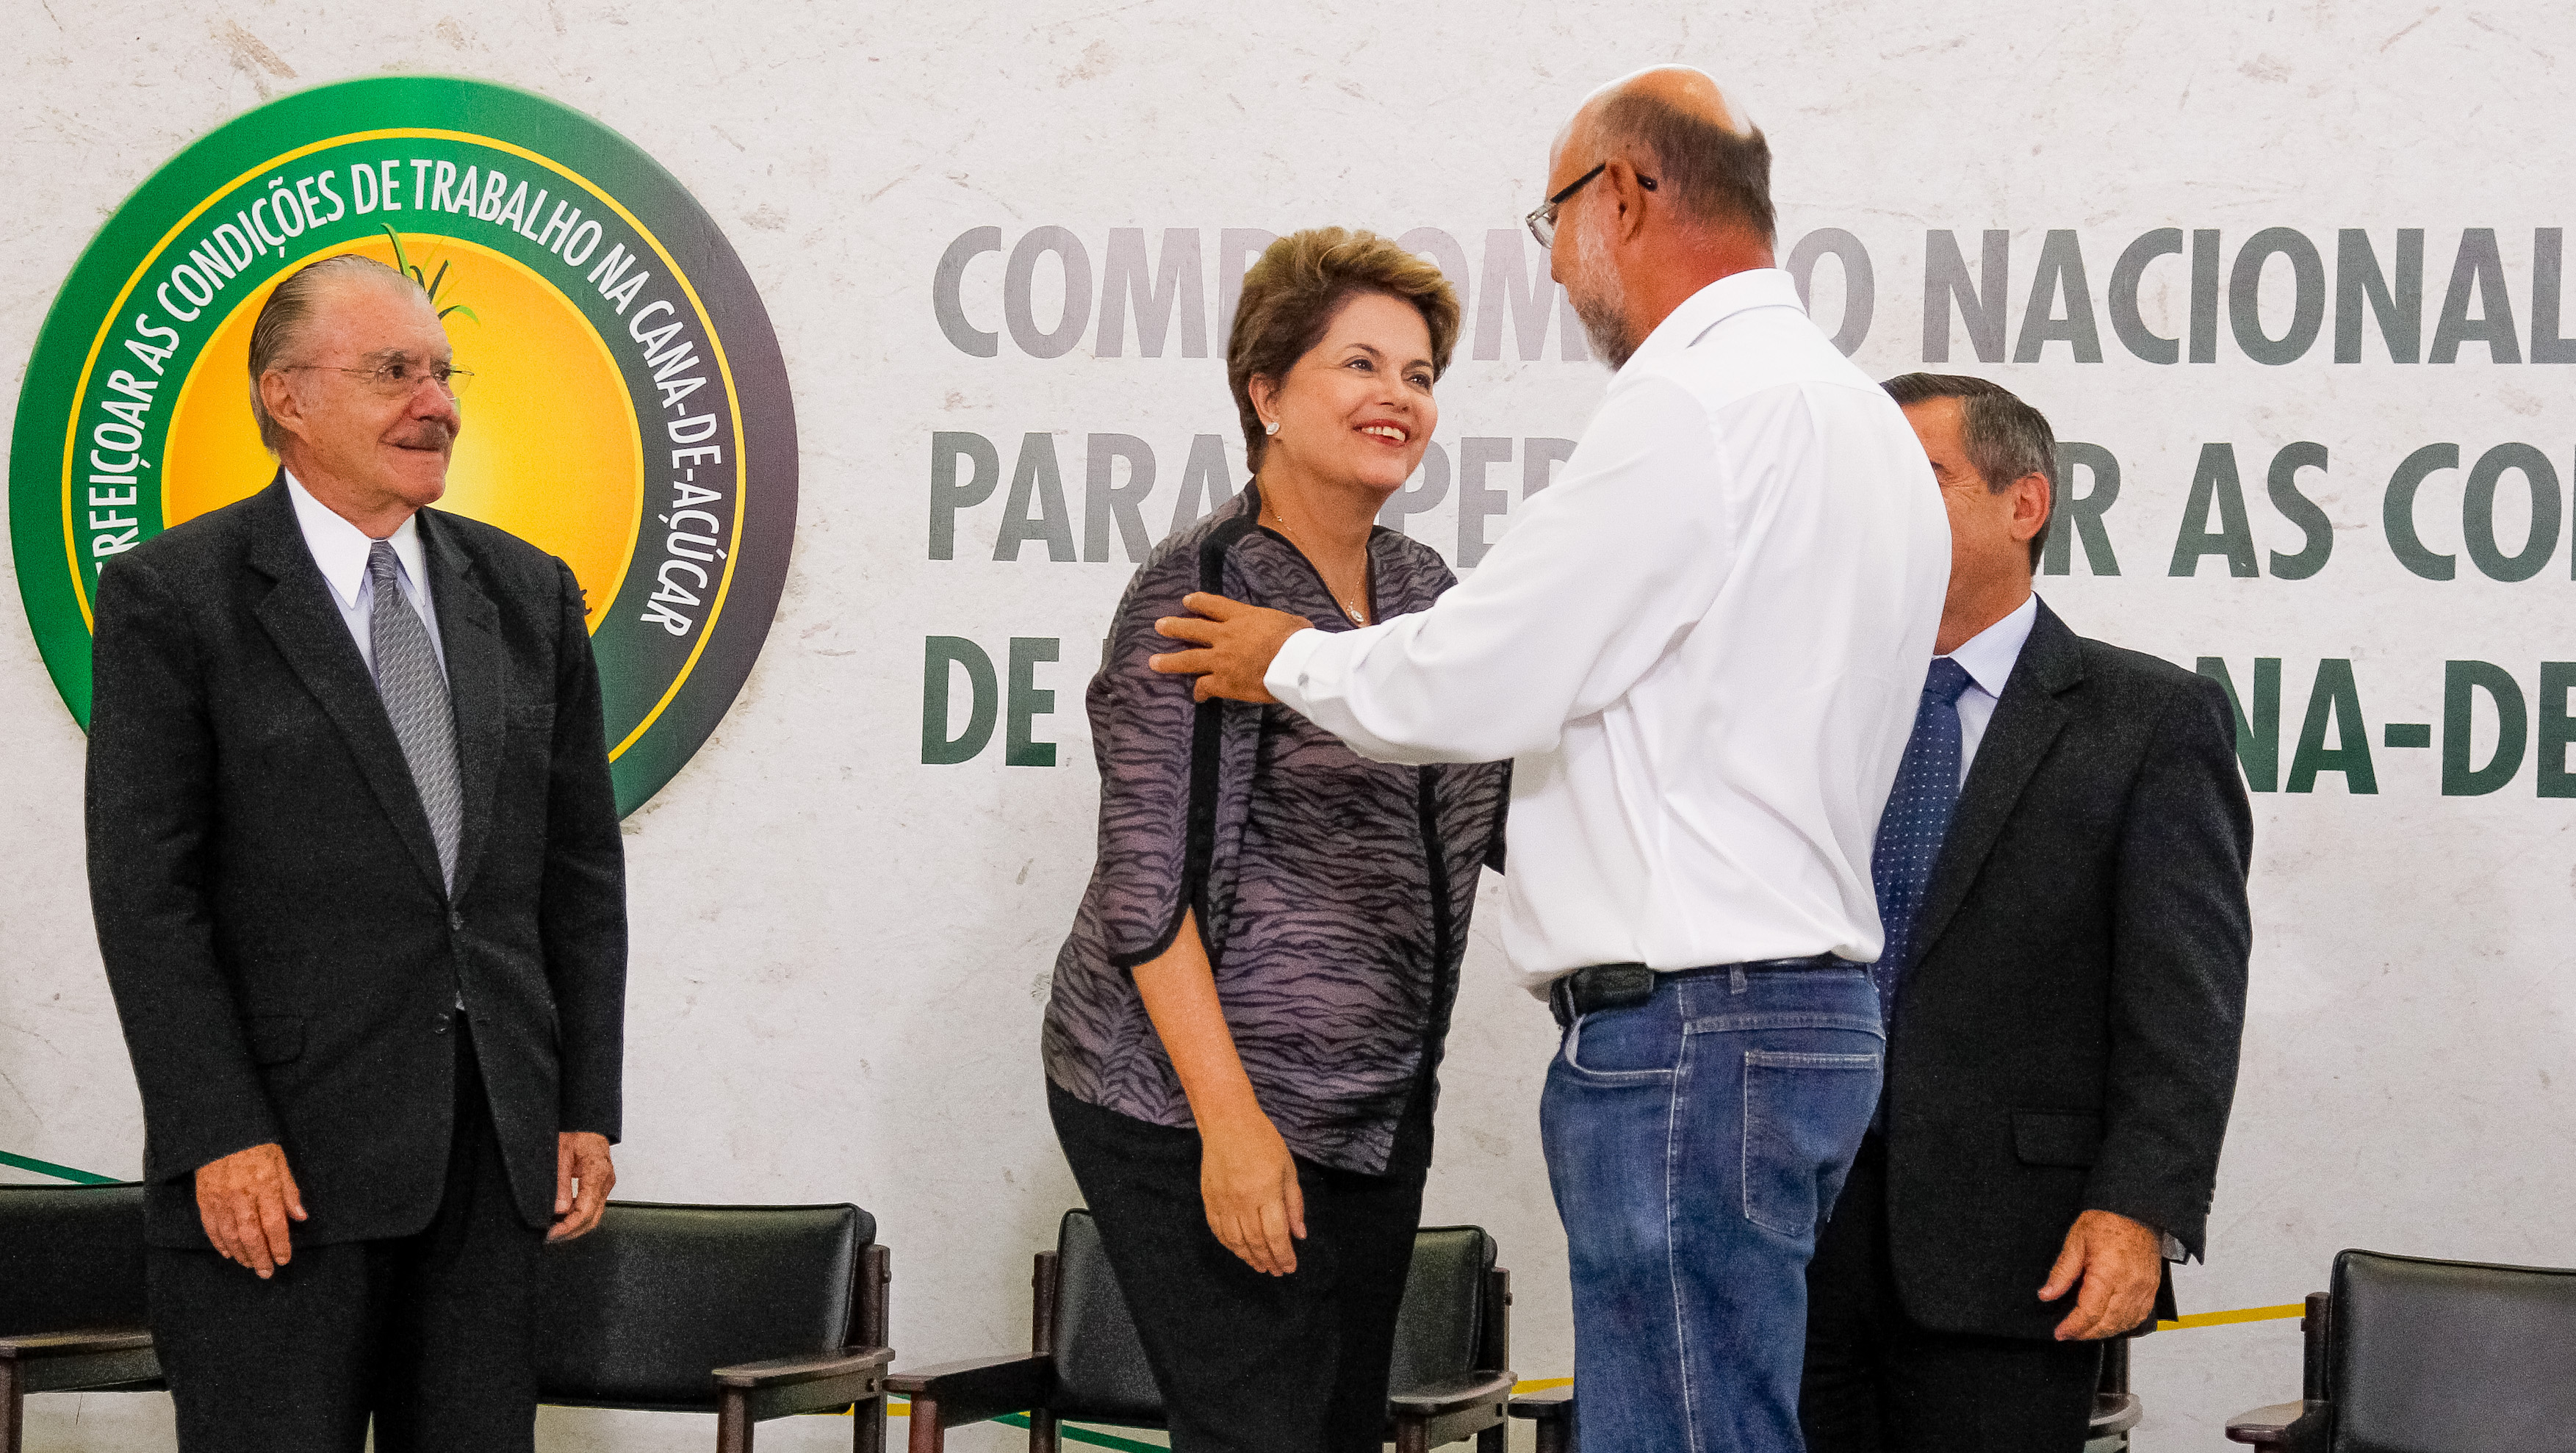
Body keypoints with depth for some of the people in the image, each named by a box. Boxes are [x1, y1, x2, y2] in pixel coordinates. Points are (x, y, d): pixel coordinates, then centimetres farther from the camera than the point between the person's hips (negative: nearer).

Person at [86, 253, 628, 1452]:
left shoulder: (528, 593, 12)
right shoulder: (173, 597, -3)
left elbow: (582, 871, 13)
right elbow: (145, 890, -8)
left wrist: (587, 1109, 6)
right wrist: (222, 1139, -14)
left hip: (498, 1150, 5)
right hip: (282, 1152, -4)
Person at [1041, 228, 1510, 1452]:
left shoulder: (1419, 588, 11)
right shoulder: (1201, 592, -11)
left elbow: (1510, 812, 18)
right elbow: (1149, 885, -15)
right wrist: (1232, 1122, -21)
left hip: (1375, 1111, 7)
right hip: (1190, 1110, -7)